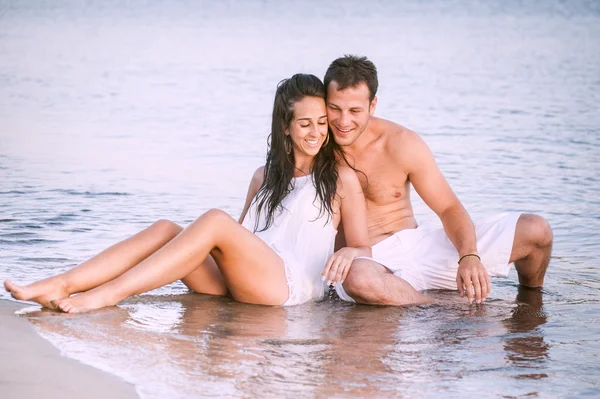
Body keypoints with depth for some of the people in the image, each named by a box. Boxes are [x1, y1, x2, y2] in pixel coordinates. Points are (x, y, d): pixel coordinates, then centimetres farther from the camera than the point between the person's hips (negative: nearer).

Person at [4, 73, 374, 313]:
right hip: (237, 286, 6)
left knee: (215, 220, -29)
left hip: (290, 287, -6)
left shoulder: (342, 178, 11)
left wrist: (348, 253, -17)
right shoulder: (265, 176, 26)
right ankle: (59, 286, -33)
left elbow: (365, 250, 6)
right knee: (166, 229, -18)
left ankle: (108, 294, -38)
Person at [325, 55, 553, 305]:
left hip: (417, 245, 3)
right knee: (357, 278, -46)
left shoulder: (402, 144, -3)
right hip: (362, 261, -3)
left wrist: (469, 256, -20)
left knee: (535, 230, -6)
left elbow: (448, 208, -1)